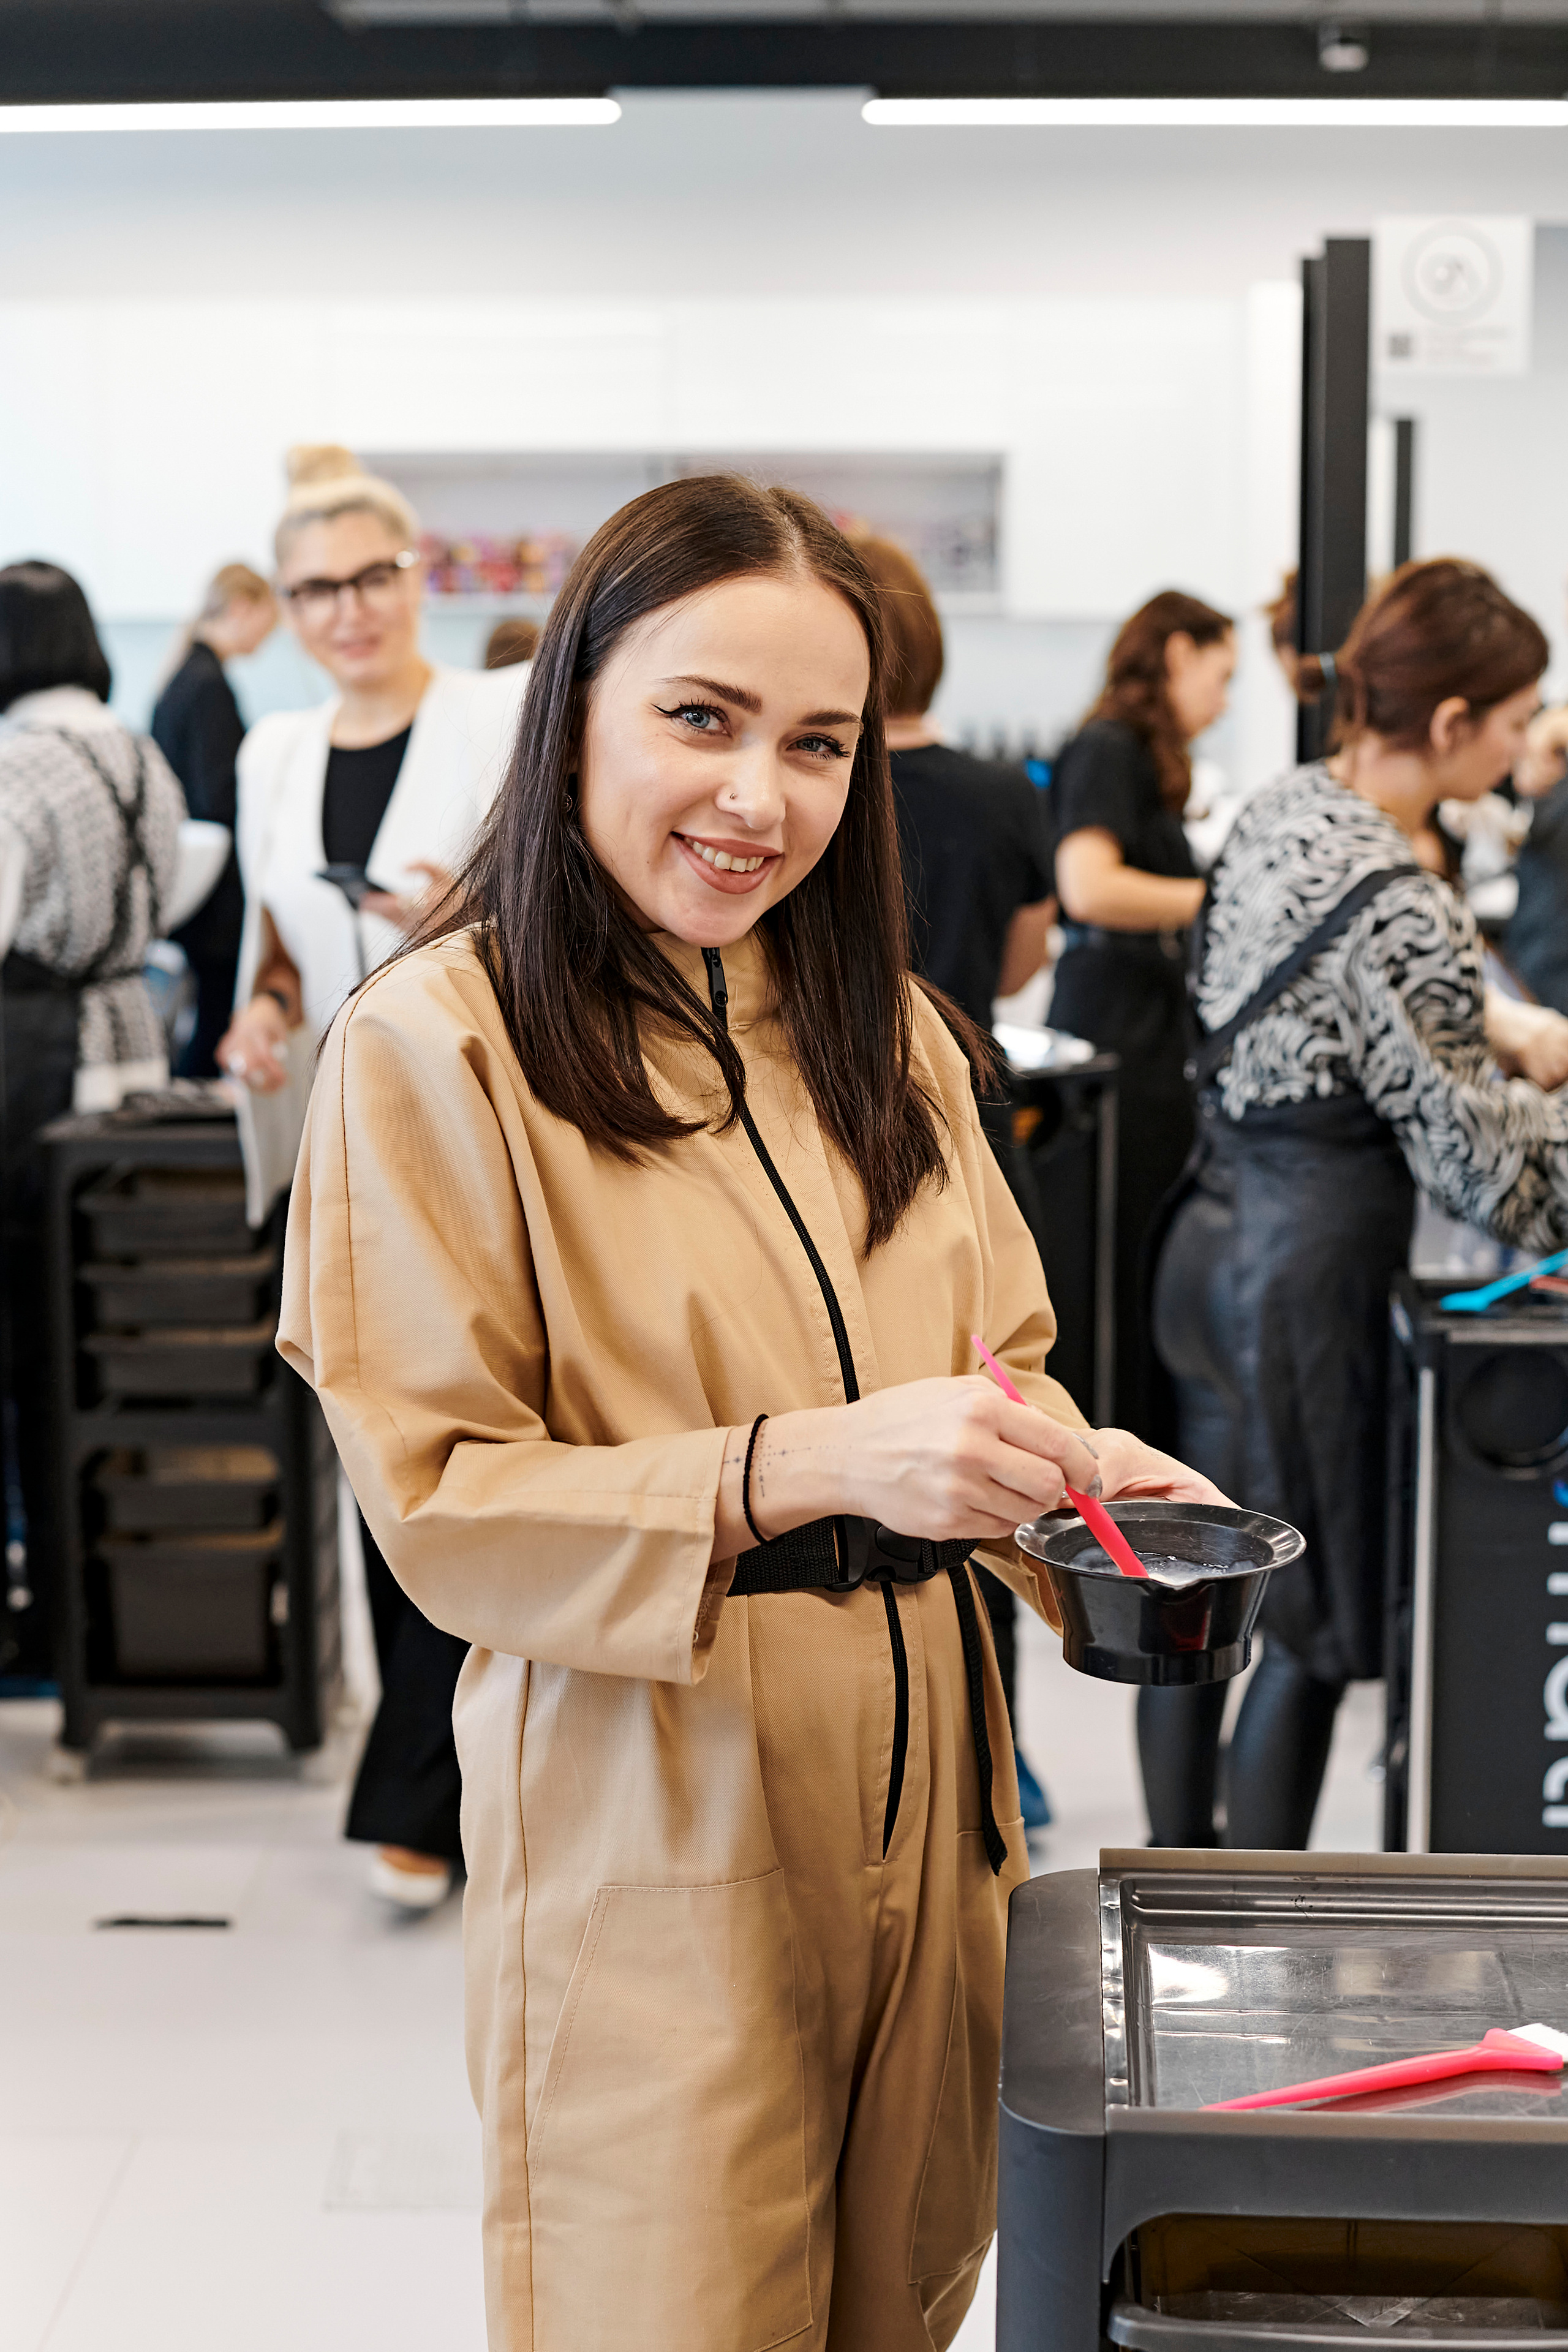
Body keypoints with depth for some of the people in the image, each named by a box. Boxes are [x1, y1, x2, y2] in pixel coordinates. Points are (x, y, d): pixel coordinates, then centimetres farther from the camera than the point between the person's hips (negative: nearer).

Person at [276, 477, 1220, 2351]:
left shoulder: (882, 1027, 9)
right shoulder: (438, 1043, -11)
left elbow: (997, 1341, 14)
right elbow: (441, 1507, -14)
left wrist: (1072, 1467, -9)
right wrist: (798, 1467, -26)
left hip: (917, 1796, 6)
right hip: (651, 1824, -5)